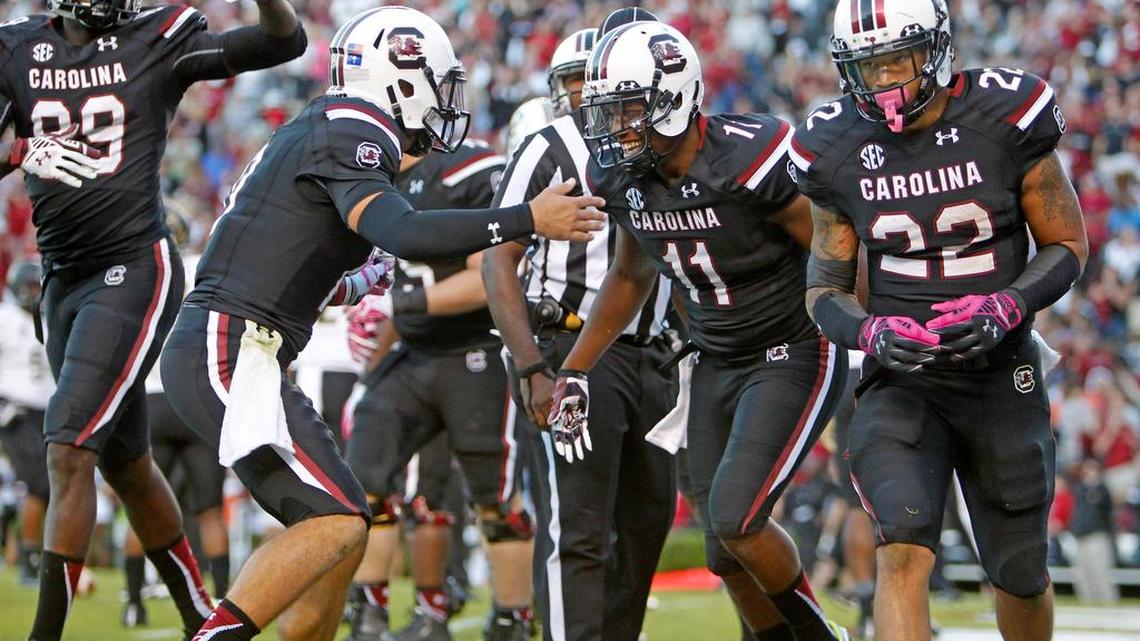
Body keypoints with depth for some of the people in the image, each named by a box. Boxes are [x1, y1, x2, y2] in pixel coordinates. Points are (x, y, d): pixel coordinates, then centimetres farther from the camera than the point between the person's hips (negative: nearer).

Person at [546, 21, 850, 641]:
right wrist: (574, 372, 14)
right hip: (716, 367, 7)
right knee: (728, 559, 5)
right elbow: (631, 278, 16)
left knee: (735, 519, -19)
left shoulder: (752, 159, -26)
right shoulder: (621, 176, -4)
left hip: (794, 358, -7)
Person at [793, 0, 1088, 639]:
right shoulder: (837, 150, -4)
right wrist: (872, 333, -19)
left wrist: (1005, 308, -20)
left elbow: (1067, 246, -1)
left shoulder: (1005, 119, -10)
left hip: (1002, 377, 0)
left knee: (1020, 574, 12)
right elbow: (825, 287, 4)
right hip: (902, 380, 0)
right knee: (903, 553, -21)